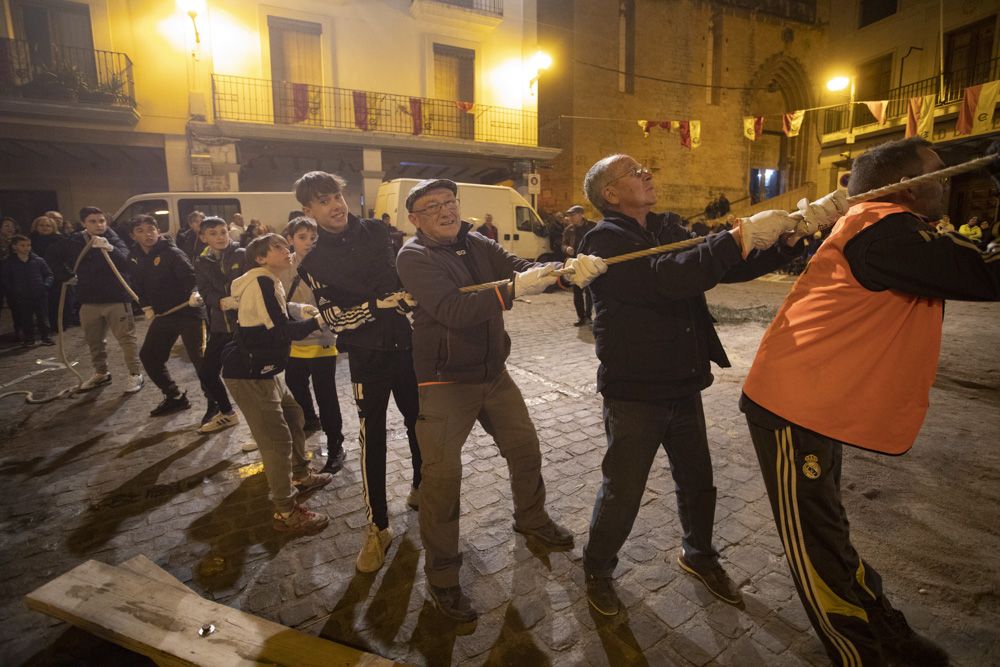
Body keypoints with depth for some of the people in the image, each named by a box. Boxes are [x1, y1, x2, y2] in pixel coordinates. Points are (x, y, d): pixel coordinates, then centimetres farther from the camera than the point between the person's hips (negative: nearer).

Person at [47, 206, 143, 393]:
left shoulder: (114, 240, -10)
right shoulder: (73, 241, 3)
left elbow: (126, 264, -29)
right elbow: (54, 257, 23)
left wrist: (110, 249, -45)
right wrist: (67, 276, 15)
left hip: (116, 299, -5)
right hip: (88, 300, 5)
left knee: (126, 338, -3)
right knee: (94, 340, 16)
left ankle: (135, 374, 5)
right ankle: (101, 373, 32)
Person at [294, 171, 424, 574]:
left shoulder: (376, 232, 4)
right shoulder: (314, 261, -1)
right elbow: (334, 314, -9)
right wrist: (379, 304, -17)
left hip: (407, 343, 3)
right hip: (366, 353, -2)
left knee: (419, 420, 15)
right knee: (372, 438, -1)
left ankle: (421, 488, 40)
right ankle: (377, 527, 13)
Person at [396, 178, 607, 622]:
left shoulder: (477, 244, 4)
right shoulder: (414, 257, -14)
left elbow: (524, 269, -7)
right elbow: (452, 311, -28)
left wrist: (567, 268, -27)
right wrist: (512, 290, -37)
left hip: (493, 374, 7)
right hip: (445, 382, -6)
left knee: (525, 448, 18)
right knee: (442, 476, -4)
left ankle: (531, 519, 46)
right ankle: (441, 577, 16)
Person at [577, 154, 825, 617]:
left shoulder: (668, 228, 8)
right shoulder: (604, 241, -16)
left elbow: (729, 267, 5)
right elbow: (669, 278, -32)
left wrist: (787, 242, -9)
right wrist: (740, 237, -32)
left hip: (684, 384, 7)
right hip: (634, 392, -7)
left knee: (697, 480, 21)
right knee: (622, 492, 7)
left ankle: (698, 553, 48)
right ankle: (597, 570, 33)